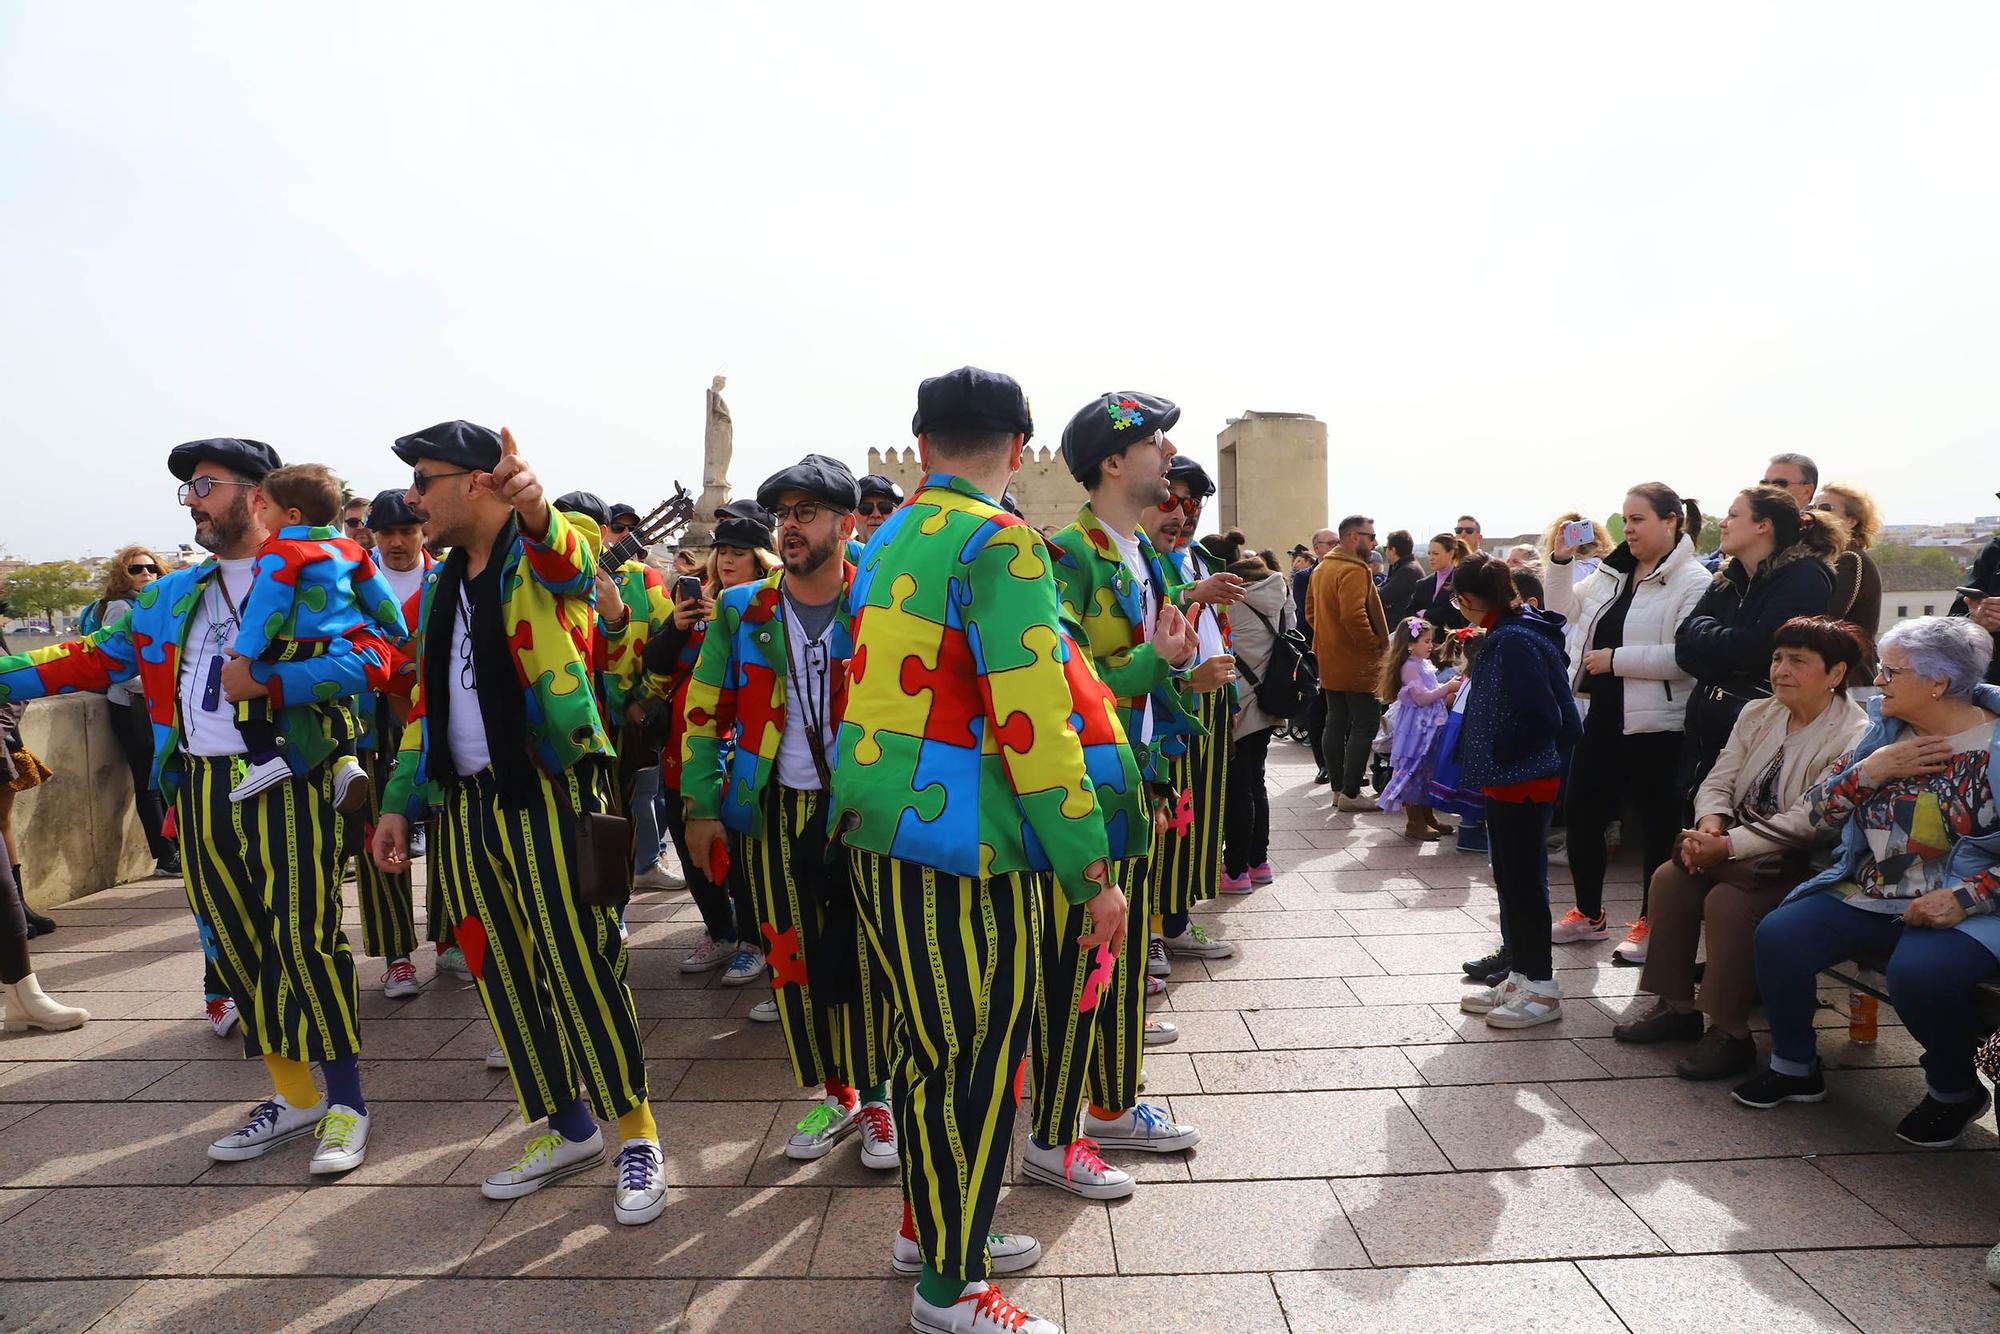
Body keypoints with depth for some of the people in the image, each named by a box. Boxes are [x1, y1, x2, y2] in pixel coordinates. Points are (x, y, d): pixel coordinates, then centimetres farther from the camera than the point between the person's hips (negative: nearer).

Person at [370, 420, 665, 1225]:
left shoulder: (546, 557, -7)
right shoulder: (440, 584, 16)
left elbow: (569, 563, -34)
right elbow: (426, 701, 21)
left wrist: (536, 513, -57)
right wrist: (400, 803, 15)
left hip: (550, 796, -7)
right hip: (467, 806, 8)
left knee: (580, 968, -6)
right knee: (504, 977, 12)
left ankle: (637, 1140, 9)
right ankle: (571, 1130, 27)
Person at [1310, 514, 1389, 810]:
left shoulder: (1321, 569, 13)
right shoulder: (1354, 570, -18)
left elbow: (1312, 612, 19)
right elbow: (1354, 616, -28)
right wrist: (1375, 647, -17)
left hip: (1330, 663, 9)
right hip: (1357, 664, -9)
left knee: (1336, 724, 12)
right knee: (1364, 725, -3)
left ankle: (1338, 789, 18)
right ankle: (1350, 793, -3)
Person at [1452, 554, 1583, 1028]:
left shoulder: (1515, 642, -21)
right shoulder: (1506, 635, 9)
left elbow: (1542, 719, -26)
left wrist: (1498, 755, -15)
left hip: (1521, 783, -10)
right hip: (1507, 781, 10)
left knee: (1524, 882, 0)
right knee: (1510, 880, 17)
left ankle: (1541, 988, 12)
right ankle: (1520, 977, 28)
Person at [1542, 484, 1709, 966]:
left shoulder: (1692, 581, -13)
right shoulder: (1612, 572, 11)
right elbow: (1564, 609, 20)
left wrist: (1616, 659, -20)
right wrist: (1560, 560, 6)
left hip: (1654, 724, -8)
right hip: (1604, 717, 8)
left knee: (1657, 823, 6)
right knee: (1580, 812, 13)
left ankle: (1650, 924, 21)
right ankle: (1588, 915, 29)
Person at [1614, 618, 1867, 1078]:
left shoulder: (1854, 737, -15)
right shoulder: (1757, 715, 10)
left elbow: (1809, 820, -24)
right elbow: (1719, 781, 6)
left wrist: (1729, 846, -28)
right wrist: (1710, 824, -16)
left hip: (1806, 867, -7)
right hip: (1741, 854, 8)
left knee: (1727, 900, -29)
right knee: (1670, 877, -13)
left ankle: (1730, 1033, -15)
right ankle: (1677, 1006, -1)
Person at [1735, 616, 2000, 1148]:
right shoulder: (1885, 730, 9)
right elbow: (1822, 811, 7)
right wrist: (1870, 770, -9)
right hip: (1868, 897, 6)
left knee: (1918, 972, -34)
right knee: (1779, 935, -15)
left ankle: (1955, 1091, -1)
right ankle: (1795, 1068, 6)